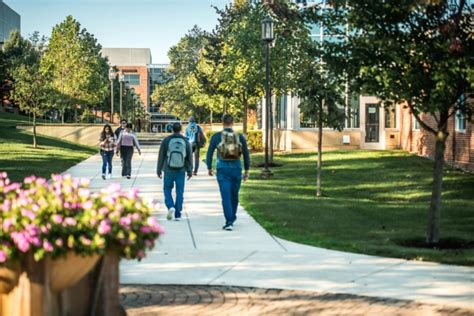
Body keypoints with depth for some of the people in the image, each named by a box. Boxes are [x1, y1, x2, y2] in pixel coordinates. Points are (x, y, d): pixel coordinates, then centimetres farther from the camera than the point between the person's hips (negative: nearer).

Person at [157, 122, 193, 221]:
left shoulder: (166, 140, -4)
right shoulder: (185, 141, 0)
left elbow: (161, 156, -1)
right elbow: (189, 158, 4)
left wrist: (159, 170, 6)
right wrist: (190, 171, 11)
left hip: (169, 171, -1)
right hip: (181, 171, 1)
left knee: (167, 189, 14)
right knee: (180, 192, 6)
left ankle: (170, 206, -9)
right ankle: (177, 215, 5)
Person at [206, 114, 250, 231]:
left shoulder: (216, 136, -3)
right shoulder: (240, 137, 1)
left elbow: (210, 153, -2)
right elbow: (246, 154, 3)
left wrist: (209, 168, 12)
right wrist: (246, 171, 11)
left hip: (222, 169, -2)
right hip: (236, 168, 2)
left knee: (226, 196, -4)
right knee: (234, 195, 19)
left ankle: (229, 222, -14)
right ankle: (232, 218, 35)